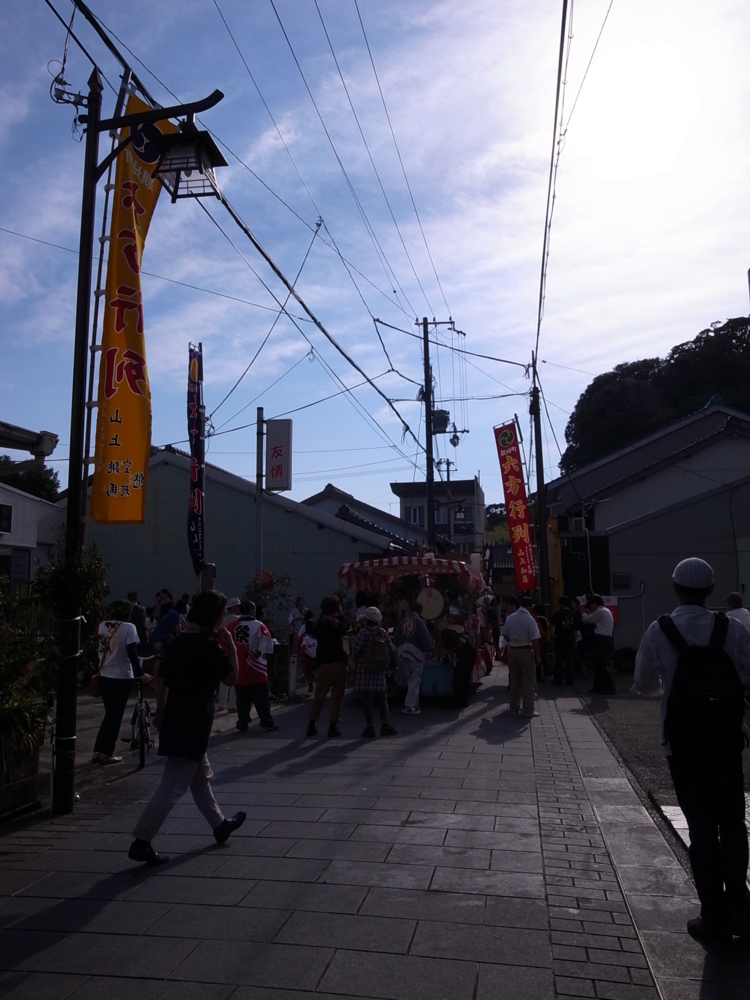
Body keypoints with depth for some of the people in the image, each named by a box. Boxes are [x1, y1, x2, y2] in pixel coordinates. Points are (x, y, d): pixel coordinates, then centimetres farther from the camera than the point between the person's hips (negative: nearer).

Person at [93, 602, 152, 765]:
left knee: (109, 714, 18)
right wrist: (141, 674, -12)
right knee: (116, 715, 6)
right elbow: (132, 653, -17)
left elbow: (100, 649, 10)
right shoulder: (128, 627, -13)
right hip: (122, 677, -6)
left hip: (104, 676, 6)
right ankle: (106, 753, 10)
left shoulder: (102, 626, 5)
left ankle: (99, 751, 17)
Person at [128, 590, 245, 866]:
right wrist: (231, 646, -3)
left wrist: (161, 710, 19)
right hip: (194, 723, -9)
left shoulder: (181, 640, 6)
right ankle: (141, 842, 0)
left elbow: (161, 679, 10)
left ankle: (220, 824, 36)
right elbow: (231, 677, -8)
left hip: (177, 719, 9)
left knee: (202, 776, 21)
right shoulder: (209, 644, -16)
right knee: (173, 786, -2)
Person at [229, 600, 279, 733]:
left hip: (238, 669, 4)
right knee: (262, 699, 6)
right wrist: (258, 653, -7)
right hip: (256, 669, -4)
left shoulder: (231, 626, 1)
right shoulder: (258, 625, -9)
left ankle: (243, 724, 15)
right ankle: (267, 723, 10)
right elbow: (266, 640, -20)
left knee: (242, 700, 13)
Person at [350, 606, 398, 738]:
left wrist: (354, 662, 5)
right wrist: (388, 666, 16)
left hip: (364, 669, -4)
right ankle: (385, 725, 14)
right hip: (379, 671, 4)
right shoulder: (383, 633, 4)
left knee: (367, 699, 0)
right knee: (381, 698, 13)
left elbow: (355, 650, -13)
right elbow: (392, 652, 4)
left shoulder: (363, 632, -11)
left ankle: (370, 728, 3)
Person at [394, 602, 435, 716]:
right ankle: (409, 706, -6)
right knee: (414, 681, -1)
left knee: (409, 680, 17)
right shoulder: (419, 621, -8)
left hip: (402, 653, 5)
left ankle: (413, 705, 24)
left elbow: (396, 637, 10)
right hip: (416, 653, -5)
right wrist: (430, 649, -2)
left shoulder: (403, 621, 6)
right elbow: (425, 637, -13)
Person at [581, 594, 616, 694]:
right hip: (604, 640, 10)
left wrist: (584, 613, 11)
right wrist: (590, 614, 11)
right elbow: (594, 621, 20)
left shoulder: (600, 612, -15)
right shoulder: (604, 611, 17)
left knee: (601, 665, -8)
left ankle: (610, 688, -7)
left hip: (602, 641, -10)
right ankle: (598, 687, 18)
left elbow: (585, 620, -9)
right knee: (598, 665, 13)